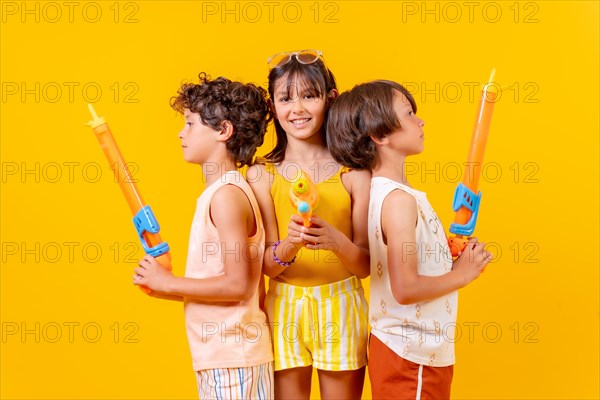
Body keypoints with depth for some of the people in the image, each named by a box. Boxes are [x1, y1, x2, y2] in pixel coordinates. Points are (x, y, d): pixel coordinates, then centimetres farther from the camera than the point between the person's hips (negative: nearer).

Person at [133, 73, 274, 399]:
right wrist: (167, 288, 10)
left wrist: (170, 283, -12)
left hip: (233, 356, -9)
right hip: (217, 353, 9)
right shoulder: (224, 192, 13)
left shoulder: (226, 195, -15)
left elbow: (238, 284, -20)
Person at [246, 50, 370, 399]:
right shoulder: (261, 175, -3)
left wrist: (336, 240, -25)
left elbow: (366, 264, -5)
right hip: (285, 308, 0)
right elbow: (267, 264, -6)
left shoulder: (354, 172, -5)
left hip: (341, 307, 0)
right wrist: (289, 245, -28)